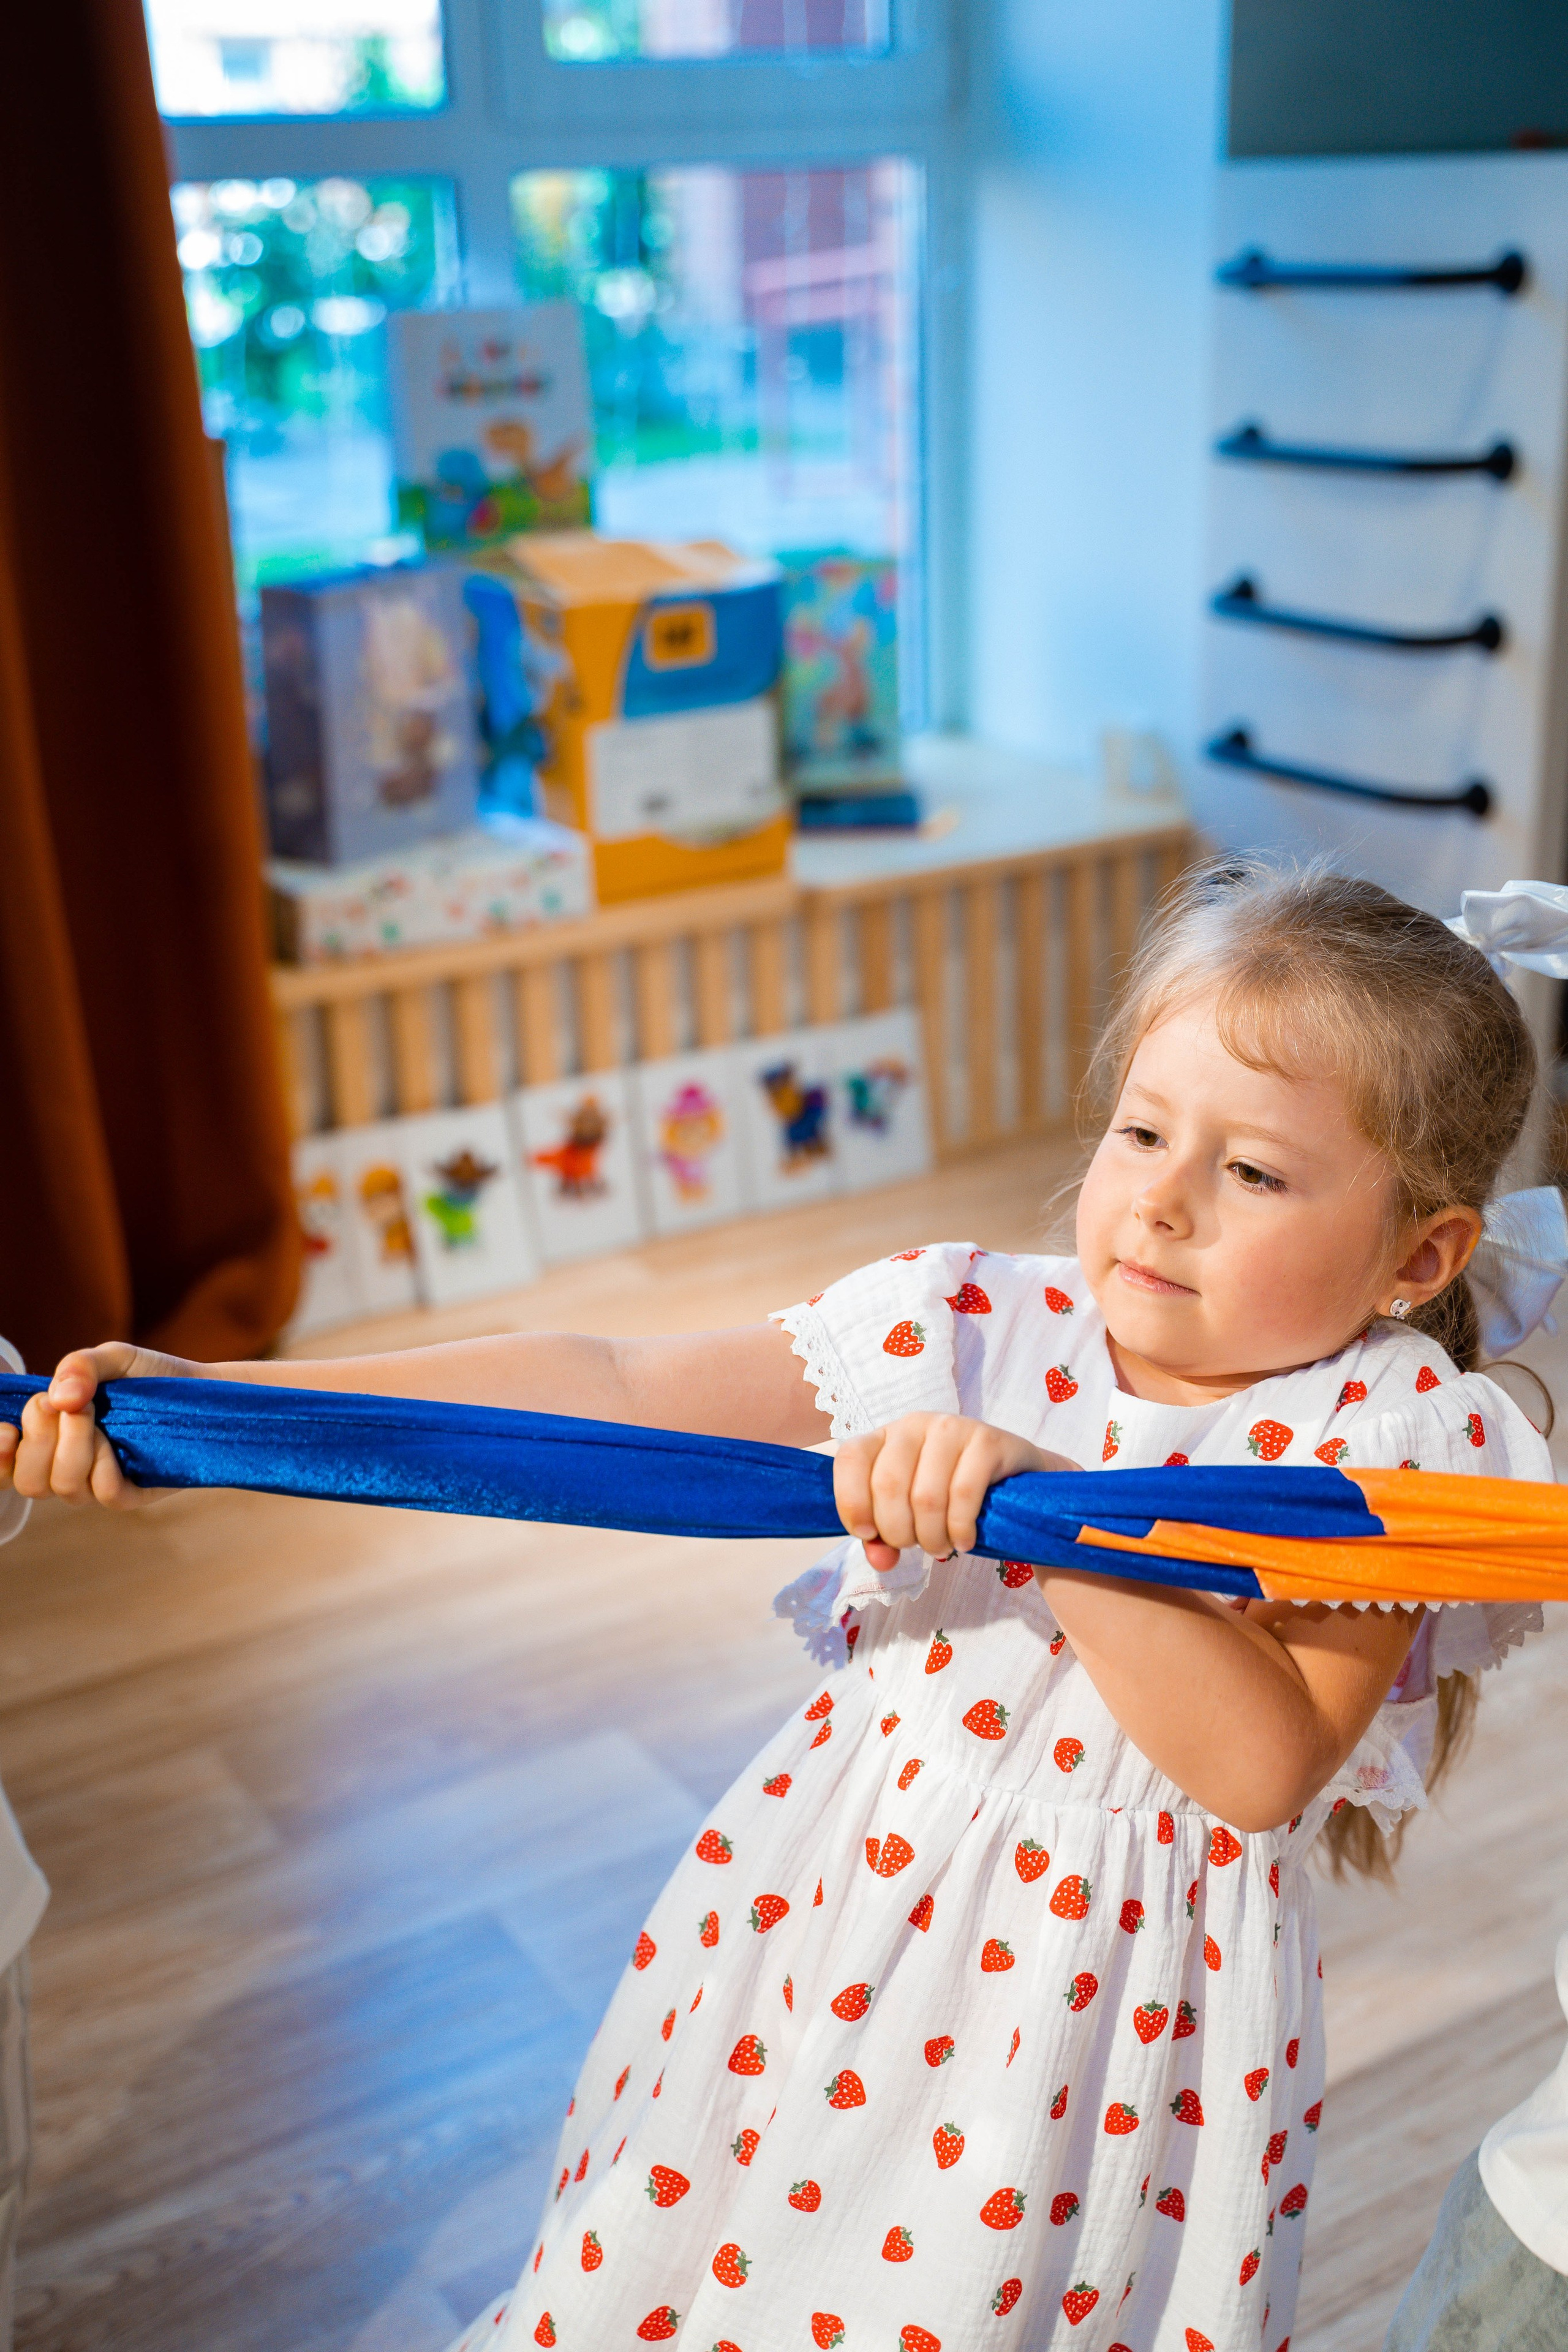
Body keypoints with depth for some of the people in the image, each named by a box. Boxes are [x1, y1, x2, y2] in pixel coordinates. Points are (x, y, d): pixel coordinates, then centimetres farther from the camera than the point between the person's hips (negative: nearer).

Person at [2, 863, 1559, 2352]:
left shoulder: (1396, 1437, -14)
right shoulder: (973, 1324, -9)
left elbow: (1265, 1764, -25)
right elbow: (612, 1391, -15)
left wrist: (1044, 1494, -36)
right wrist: (196, 1402, -21)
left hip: (1108, 2003, -2)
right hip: (835, 1922, 3)